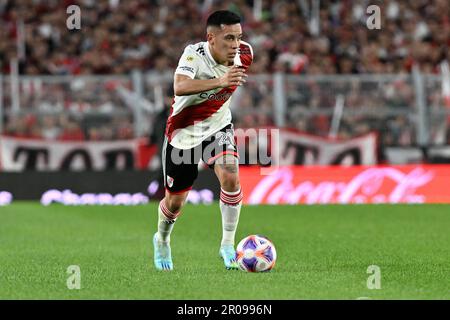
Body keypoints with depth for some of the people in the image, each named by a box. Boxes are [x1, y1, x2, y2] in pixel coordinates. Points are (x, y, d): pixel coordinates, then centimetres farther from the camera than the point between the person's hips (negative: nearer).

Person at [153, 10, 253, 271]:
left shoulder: (244, 54, -15)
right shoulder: (195, 54, -30)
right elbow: (180, 87, -49)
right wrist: (219, 81, -60)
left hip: (218, 127, 3)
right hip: (184, 132, -3)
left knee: (231, 177, -25)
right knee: (175, 202, 9)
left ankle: (228, 246, -9)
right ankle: (162, 240, 43)